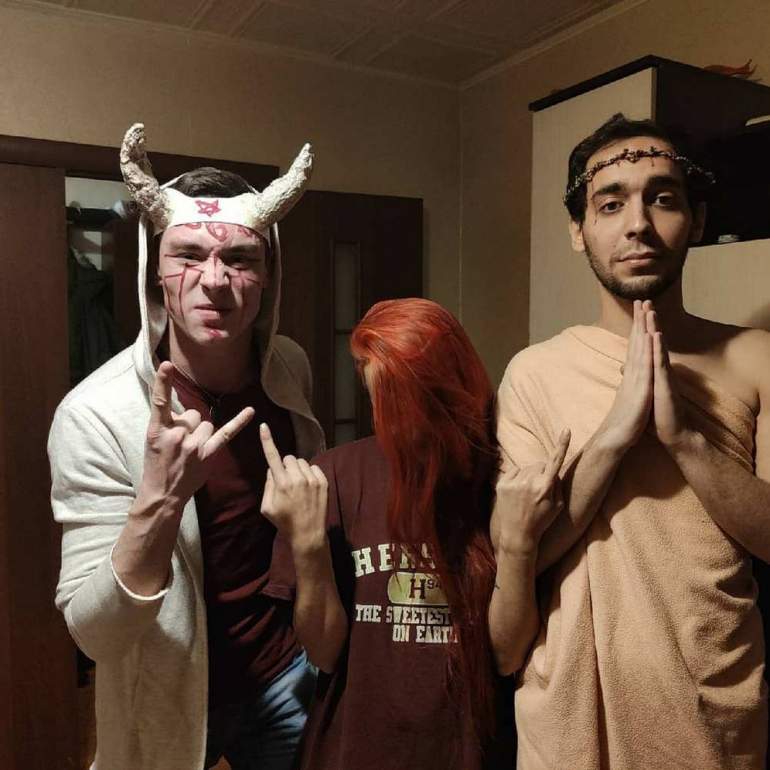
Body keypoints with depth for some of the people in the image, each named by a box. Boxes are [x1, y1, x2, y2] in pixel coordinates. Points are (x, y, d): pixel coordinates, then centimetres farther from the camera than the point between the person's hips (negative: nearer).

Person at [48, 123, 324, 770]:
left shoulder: (290, 367, -10)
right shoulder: (95, 414, -24)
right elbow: (94, 633, -24)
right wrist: (159, 501, -39)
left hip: (289, 670, 4)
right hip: (172, 699, -3)